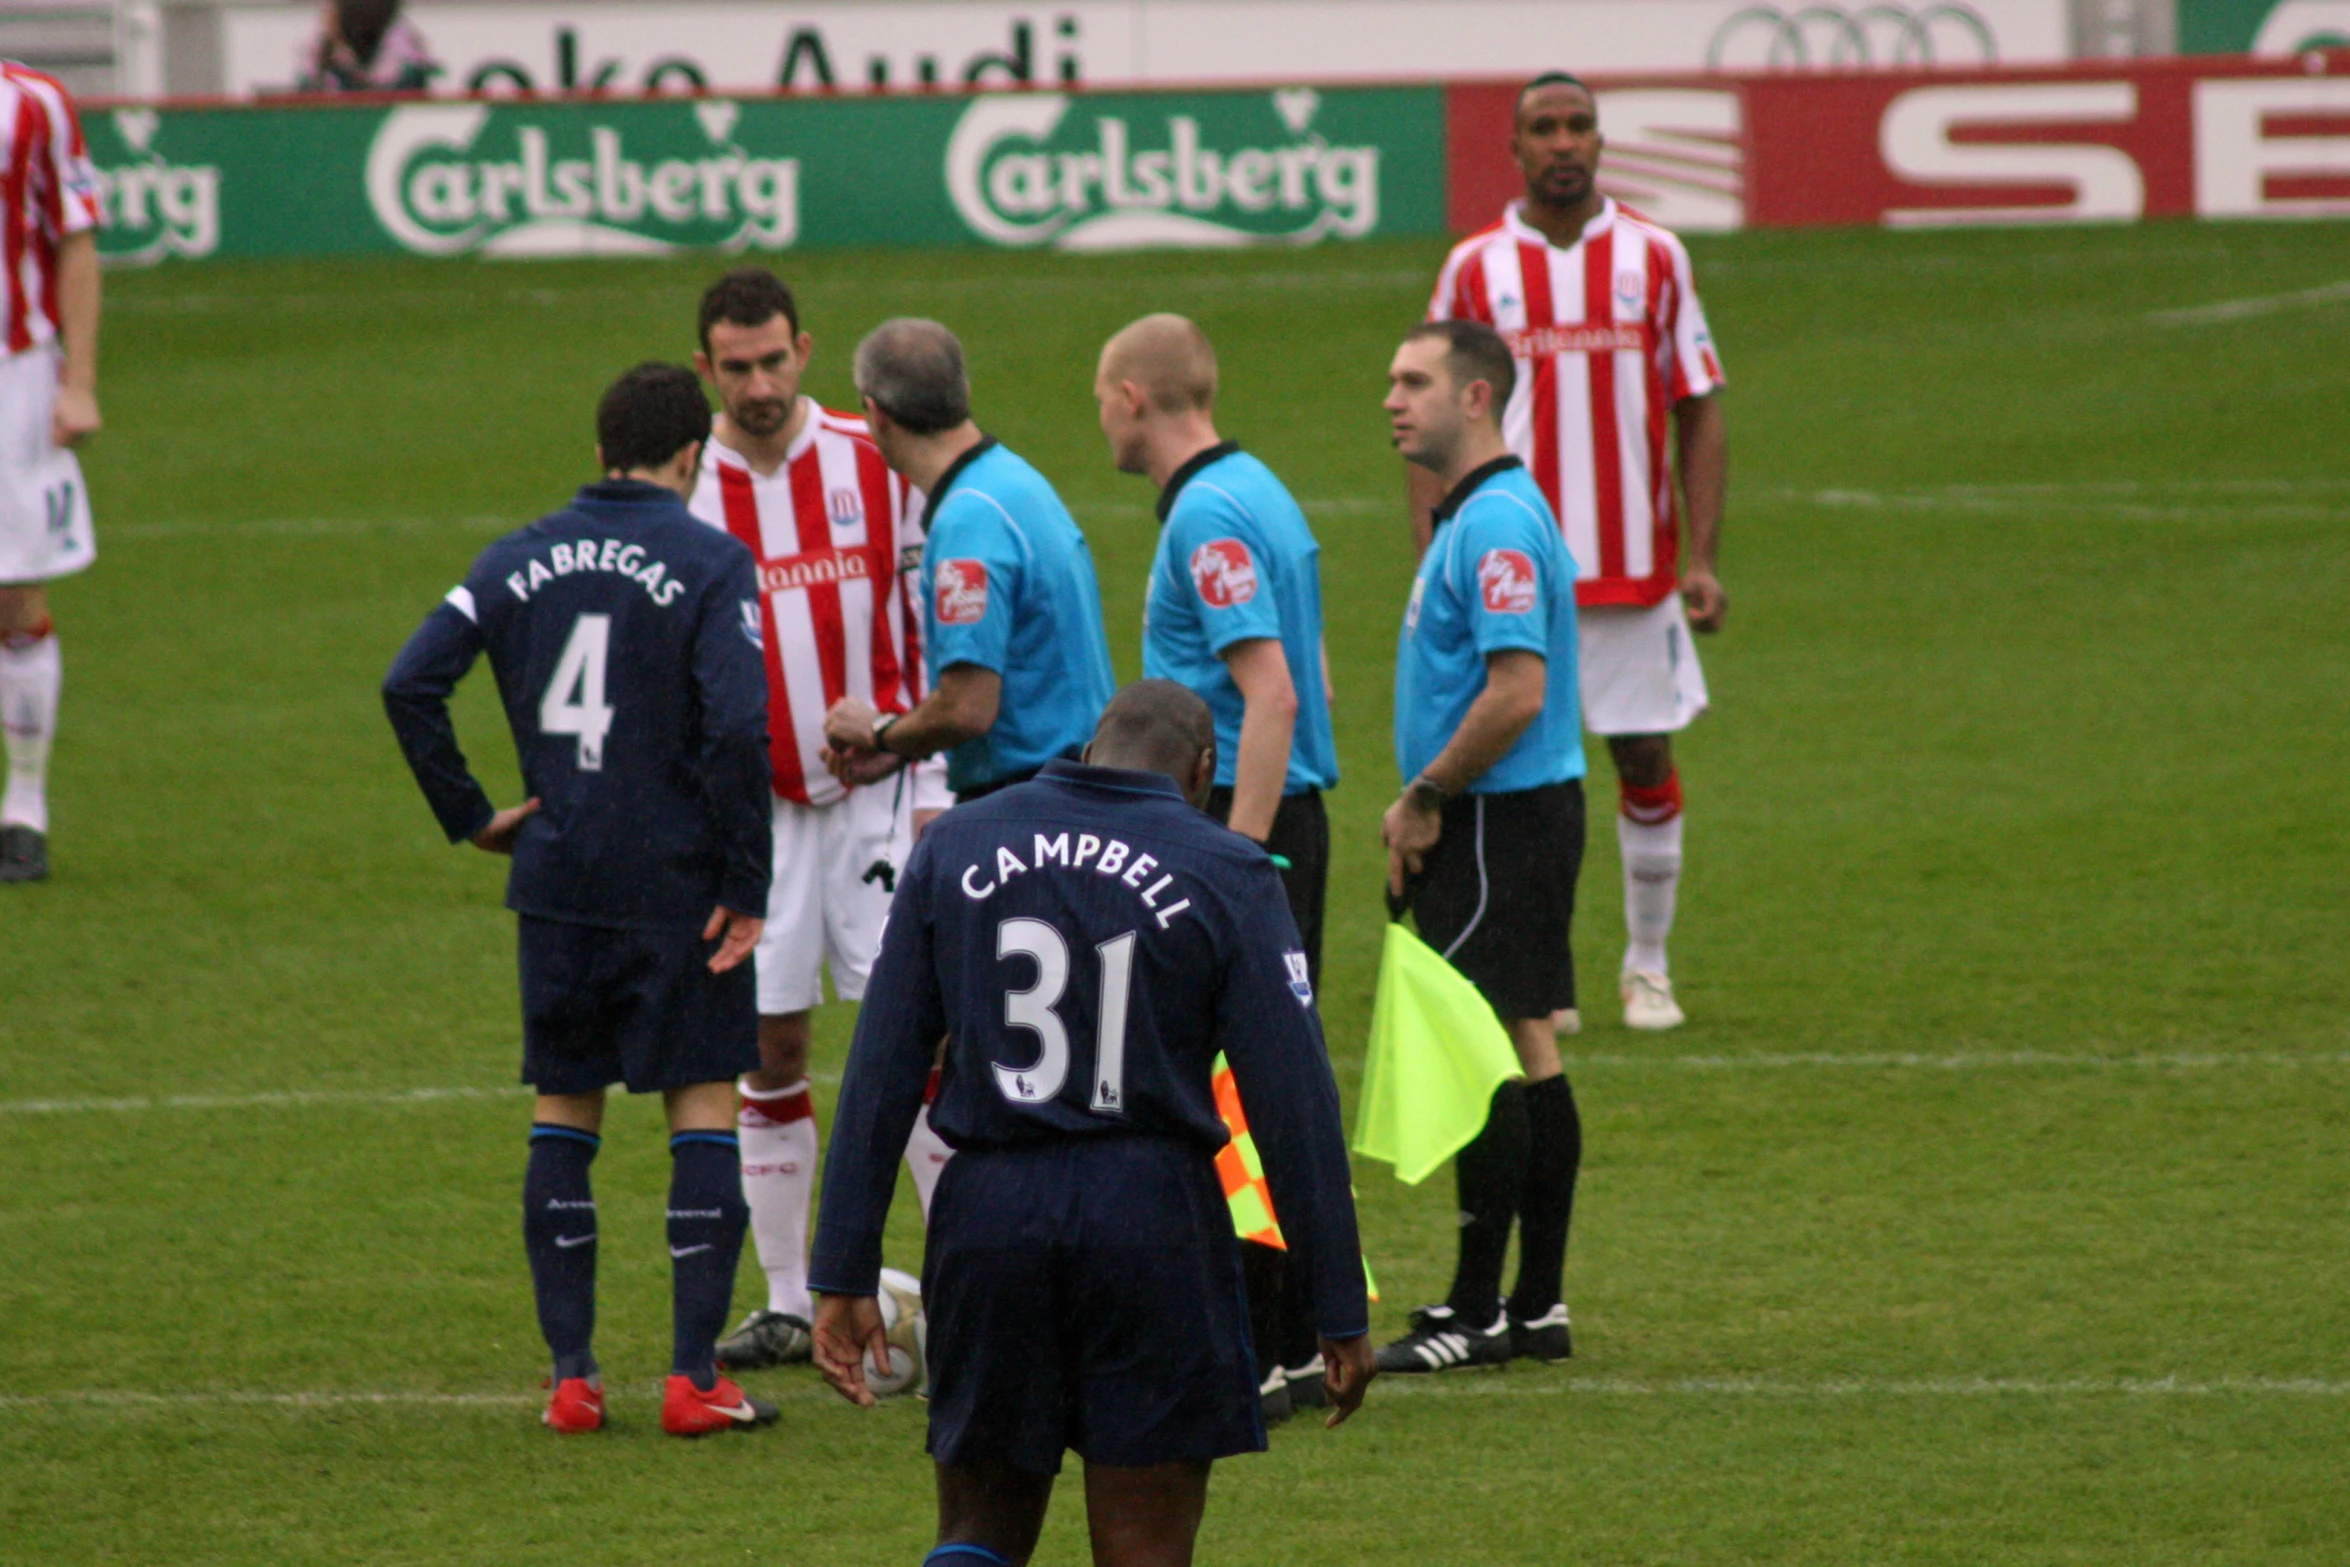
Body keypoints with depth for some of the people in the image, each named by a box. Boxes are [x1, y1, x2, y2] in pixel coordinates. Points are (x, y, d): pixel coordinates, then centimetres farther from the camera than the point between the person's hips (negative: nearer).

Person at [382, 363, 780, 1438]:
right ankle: (694, 1378, 0)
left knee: (563, 1115, 11)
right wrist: (746, 885, -12)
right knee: (704, 1110, 4)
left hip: (557, 877, 4)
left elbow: (411, 685, -1)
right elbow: (739, 724, -18)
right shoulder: (710, 563, -8)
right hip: (679, 886, -4)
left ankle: (570, 1376, 10)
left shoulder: (518, 561, 6)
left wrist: (469, 816, 7)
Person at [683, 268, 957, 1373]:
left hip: (878, 793, -1)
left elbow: (933, 629, 2)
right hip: (751, 805, 1)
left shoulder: (874, 465, -2)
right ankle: (790, 1303, 11)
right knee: (768, 1047, 3)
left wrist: (934, 785, -2)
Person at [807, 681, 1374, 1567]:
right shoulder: (1224, 876, -1)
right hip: (1154, 1223, -2)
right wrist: (1341, 1310, -2)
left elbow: (881, 1071, 4)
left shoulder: (954, 847, 7)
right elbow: (1293, 1102, -5)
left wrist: (844, 1272, 5)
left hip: (988, 1213, 2)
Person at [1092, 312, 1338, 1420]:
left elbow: (1270, 694, -23)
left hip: (1238, 822, -10)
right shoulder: (1258, 493, 16)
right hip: (1284, 817, 10)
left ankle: (1259, 1356, -8)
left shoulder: (1210, 517, -15)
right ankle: (1295, 1346, 16)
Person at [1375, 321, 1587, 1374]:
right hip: (1500, 820, 11)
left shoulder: (1496, 524, -17)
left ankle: (1478, 1313, -6)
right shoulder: (1472, 517, 16)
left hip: (1500, 818, -11)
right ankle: (1537, 1305, 15)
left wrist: (1427, 798, -15)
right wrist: (1424, 806, 14)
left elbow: (1518, 692, -25)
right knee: (1529, 1052, 11)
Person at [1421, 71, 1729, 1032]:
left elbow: (1697, 410, 5)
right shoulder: (1475, 268, 2)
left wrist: (1702, 557, -3)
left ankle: (1648, 968, 15)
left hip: (1635, 566, 0)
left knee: (1647, 758, 3)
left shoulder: (1654, 259, 3)